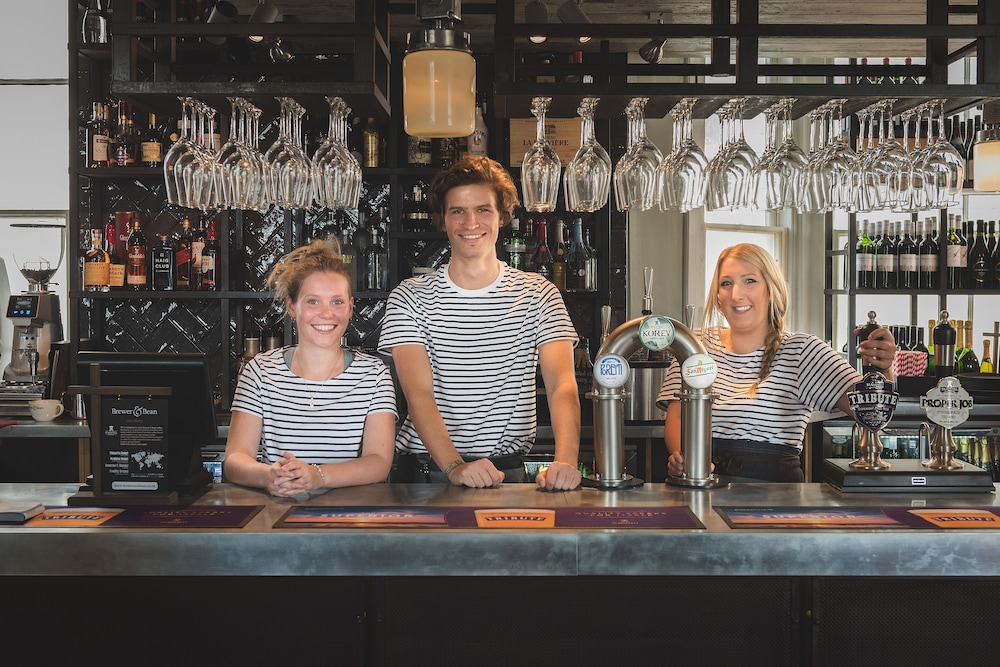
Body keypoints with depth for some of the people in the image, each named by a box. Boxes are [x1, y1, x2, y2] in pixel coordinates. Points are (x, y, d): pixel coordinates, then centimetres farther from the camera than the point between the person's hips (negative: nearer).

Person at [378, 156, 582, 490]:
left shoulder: (538, 294, 4)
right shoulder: (410, 297, 2)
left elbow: (562, 385, -7)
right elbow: (418, 394, -9)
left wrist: (565, 461, -25)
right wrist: (455, 467, -25)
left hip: (508, 471, 1)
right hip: (425, 468, 0)